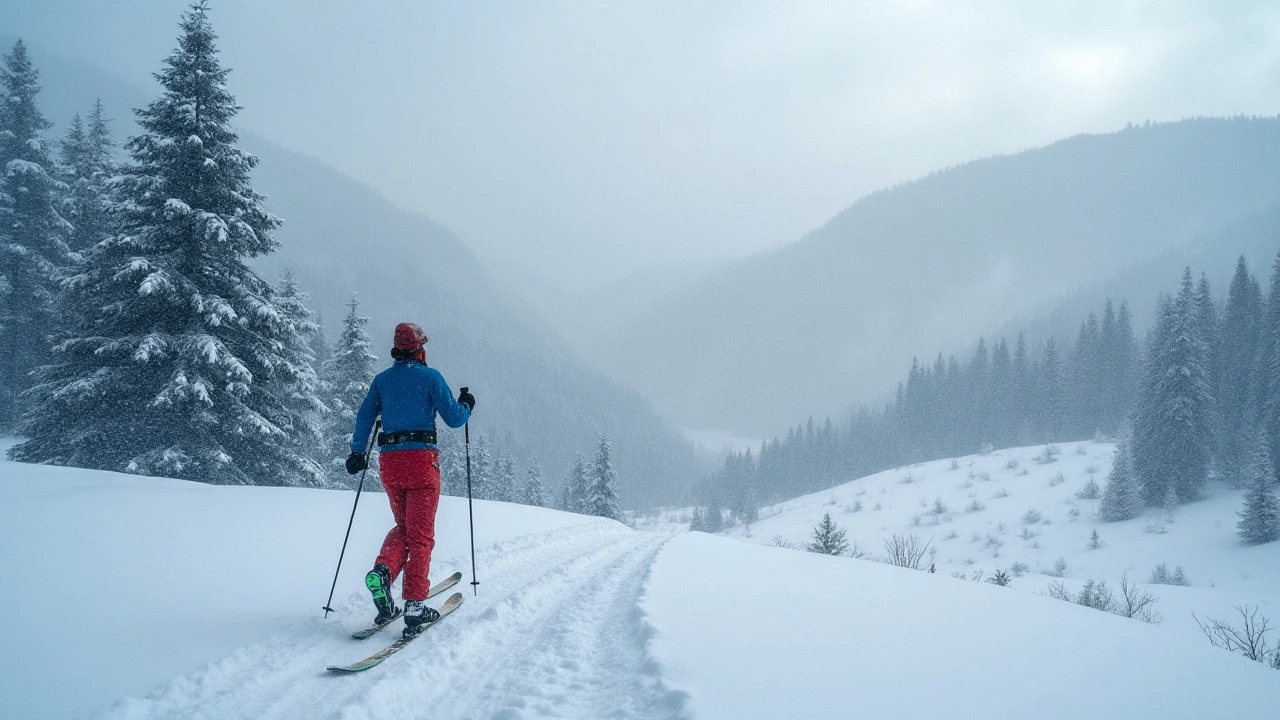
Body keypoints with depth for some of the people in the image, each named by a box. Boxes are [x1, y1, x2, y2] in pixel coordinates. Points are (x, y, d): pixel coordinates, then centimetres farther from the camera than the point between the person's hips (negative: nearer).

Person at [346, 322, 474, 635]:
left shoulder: (381, 380, 10)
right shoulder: (430, 376, -2)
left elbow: (364, 418, 10)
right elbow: (453, 418, -2)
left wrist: (357, 452, 18)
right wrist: (467, 406, 18)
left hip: (389, 462, 4)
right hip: (421, 459, -4)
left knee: (402, 525, 21)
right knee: (420, 533, 1)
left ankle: (382, 571, -8)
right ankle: (415, 606, -4)